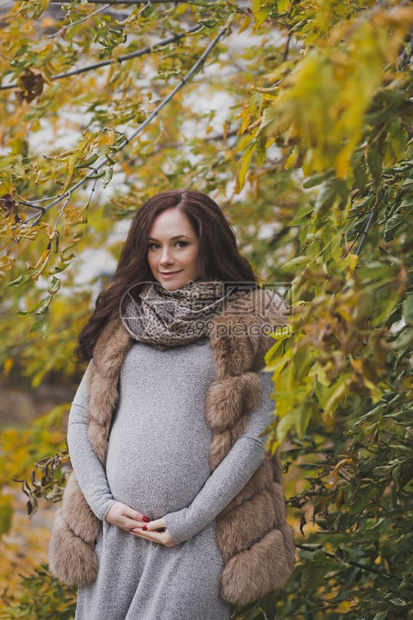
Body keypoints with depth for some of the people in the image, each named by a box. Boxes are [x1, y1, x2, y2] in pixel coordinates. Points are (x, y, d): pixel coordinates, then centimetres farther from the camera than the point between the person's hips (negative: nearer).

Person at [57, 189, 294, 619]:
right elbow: (80, 419, 12)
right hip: (118, 528, 3)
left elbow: (253, 436, -4)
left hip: (196, 537, -3)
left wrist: (190, 520, -8)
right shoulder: (124, 320, 11)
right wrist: (103, 502, -1)